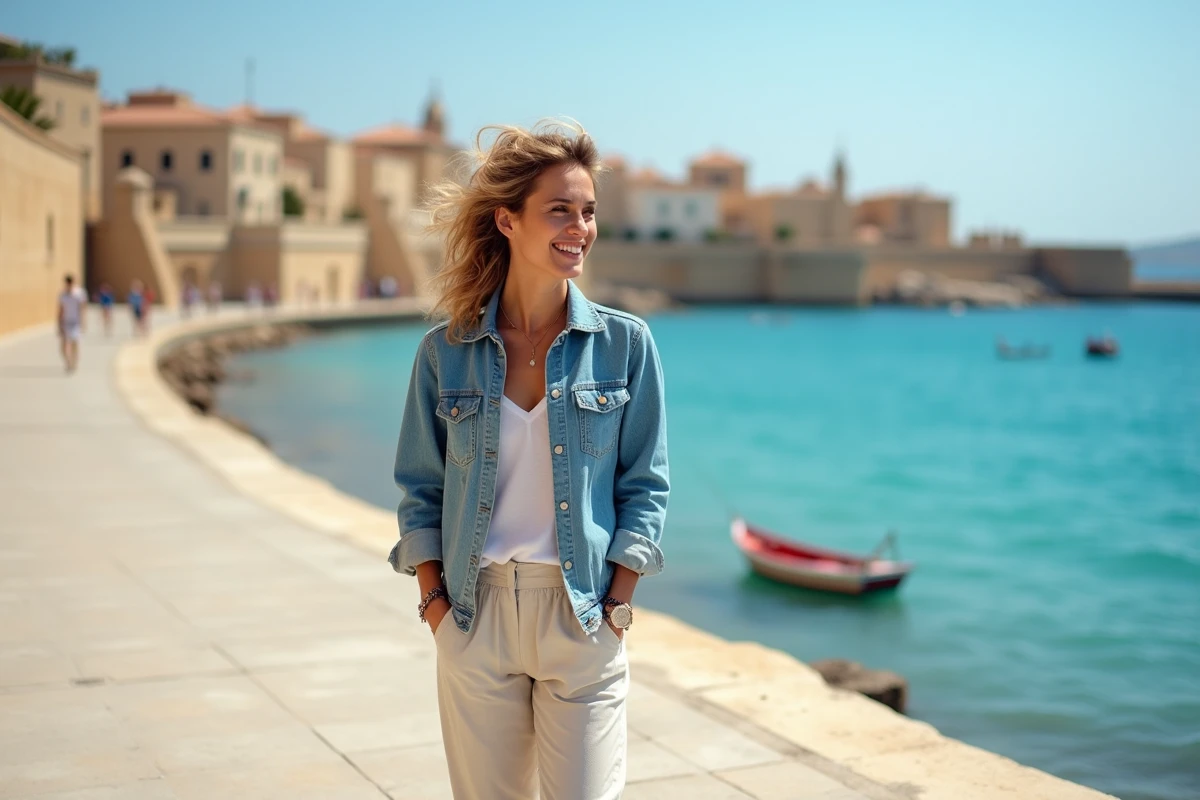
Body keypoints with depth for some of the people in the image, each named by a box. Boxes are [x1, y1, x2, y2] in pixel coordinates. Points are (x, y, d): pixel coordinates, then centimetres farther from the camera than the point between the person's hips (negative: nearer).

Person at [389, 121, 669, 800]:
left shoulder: (625, 343, -1)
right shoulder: (447, 350, 1)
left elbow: (646, 485, 1)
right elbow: (420, 489, 6)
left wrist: (617, 604, -5)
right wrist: (436, 601, -2)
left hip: (582, 617, -1)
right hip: (474, 616, 1)